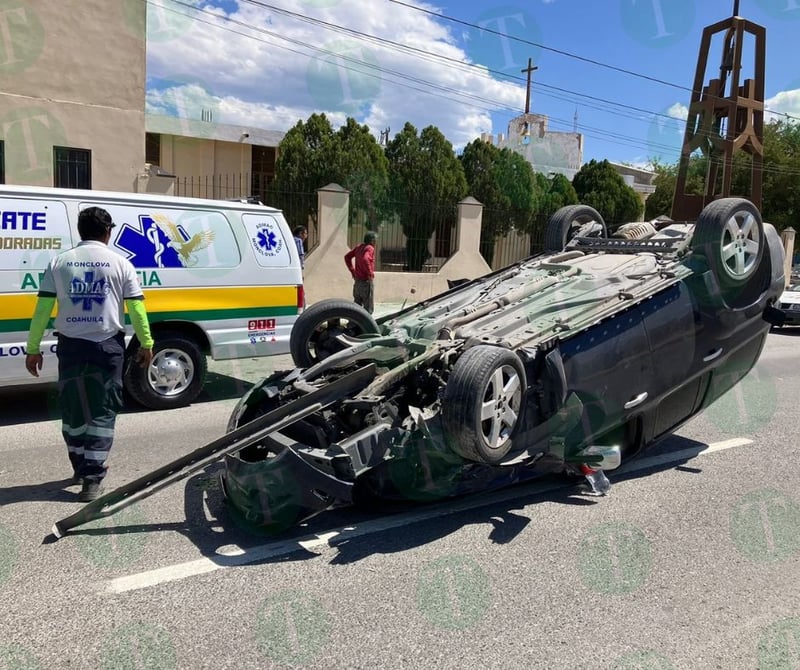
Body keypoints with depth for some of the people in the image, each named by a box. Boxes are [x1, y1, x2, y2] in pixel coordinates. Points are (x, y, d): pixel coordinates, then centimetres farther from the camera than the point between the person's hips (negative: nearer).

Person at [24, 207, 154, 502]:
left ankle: (80, 468, 29)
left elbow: (43, 308, 1)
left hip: (70, 345, 2)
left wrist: (33, 348, 7)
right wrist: (146, 344, 8)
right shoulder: (120, 263, -1)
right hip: (107, 345, -2)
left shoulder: (59, 262, 3)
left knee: (72, 408, 17)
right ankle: (92, 478, -1)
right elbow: (136, 307, -2)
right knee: (102, 411, 4)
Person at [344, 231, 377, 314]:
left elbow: (347, 257, 14)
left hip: (357, 281, 8)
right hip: (366, 282, -8)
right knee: (368, 308, 0)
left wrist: (352, 271, 14)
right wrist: (370, 273, -21)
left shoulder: (358, 247, 10)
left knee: (357, 305, 16)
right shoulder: (370, 248, -14)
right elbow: (365, 259, -32)